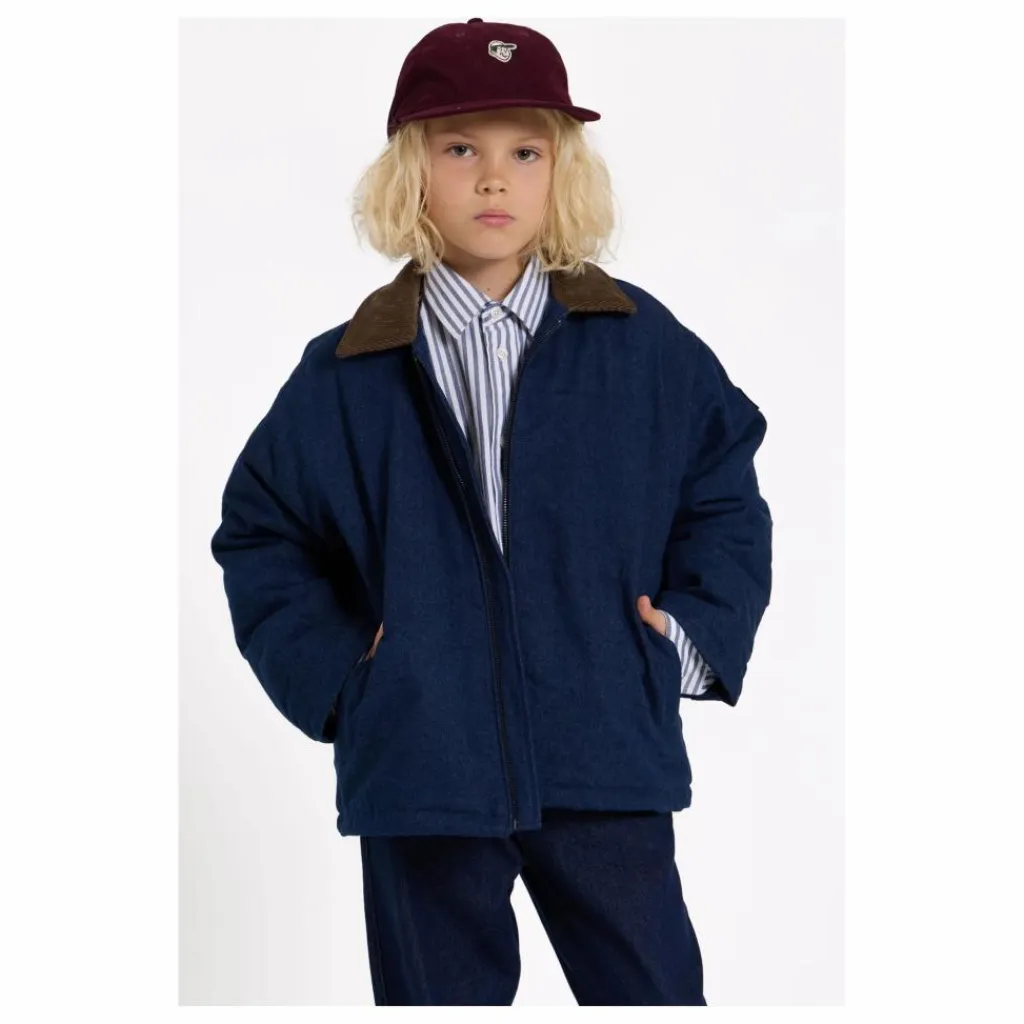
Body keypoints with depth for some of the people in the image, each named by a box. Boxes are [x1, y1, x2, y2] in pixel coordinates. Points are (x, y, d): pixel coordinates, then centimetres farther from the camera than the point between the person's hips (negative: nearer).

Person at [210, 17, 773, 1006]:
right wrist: (326, 669, -1)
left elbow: (724, 485, 12)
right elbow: (259, 531, 11)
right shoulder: (348, 375, 3)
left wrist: (698, 637, 1)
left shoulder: (642, 346, 3)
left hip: (607, 763, 0)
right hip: (422, 769, 0)